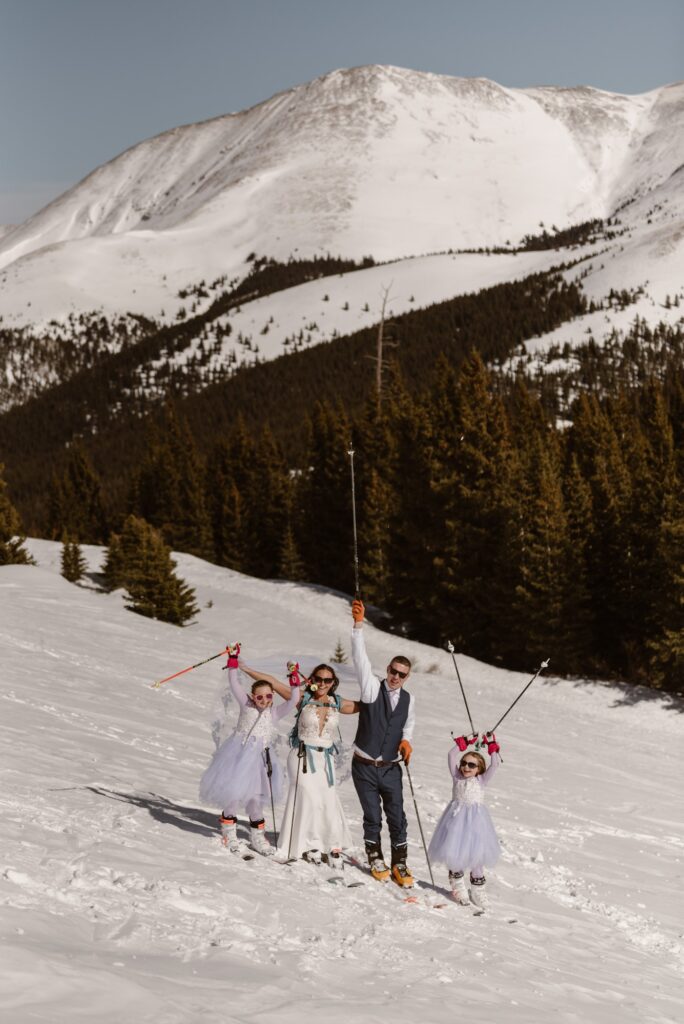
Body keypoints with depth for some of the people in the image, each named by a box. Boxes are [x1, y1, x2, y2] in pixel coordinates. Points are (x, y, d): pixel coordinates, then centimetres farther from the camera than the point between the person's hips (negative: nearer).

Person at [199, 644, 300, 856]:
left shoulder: (274, 713, 4)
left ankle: (257, 836, 18)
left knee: (254, 797, 4)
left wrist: (294, 682, -19)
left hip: (257, 758, 1)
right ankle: (229, 831, 15)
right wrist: (233, 660, -8)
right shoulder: (246, 705, 2)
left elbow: (293, 700, -7)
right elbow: (234, 684, -1)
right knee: (233, 793, -3)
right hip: (237, 754, -1)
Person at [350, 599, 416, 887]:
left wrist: (406, 739, 2)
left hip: (391, 768, 2)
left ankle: (399, 865, 14)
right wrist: (358, 625, -27)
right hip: (365, 766, -2)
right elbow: (361, 658, -17)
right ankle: (376, 860, 20)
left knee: (397, 817, 2)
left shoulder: (407, 699, 4)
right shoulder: (372, 687, -6)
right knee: (372, 817, 3)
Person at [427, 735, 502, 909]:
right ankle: (457, 882, 23)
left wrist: (492, 746, -10)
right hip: (456, 817, 1)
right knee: (454, 850, 1)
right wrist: (464, 743, -5)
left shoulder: (482, 780, 2)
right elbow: (452, 755, -1)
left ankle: (477, 888, 15)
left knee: (476, 852, 1)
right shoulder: (457, 777, 5)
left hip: (475, 818, -1)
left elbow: (495, 764, -7)